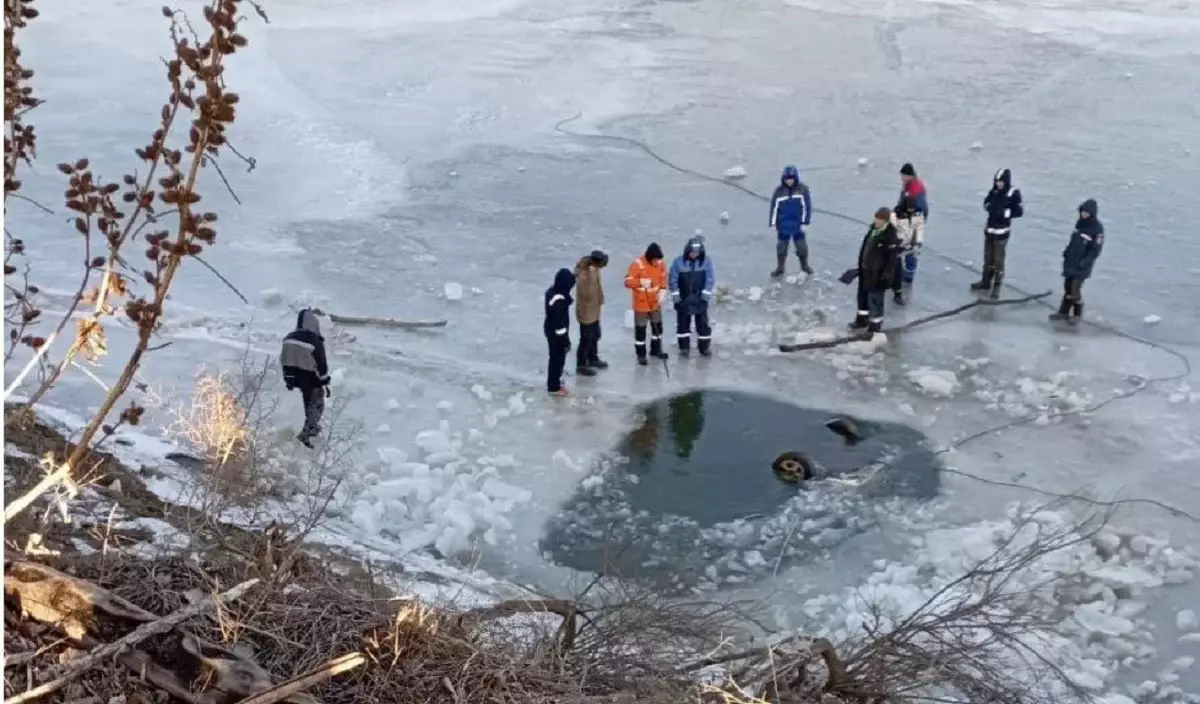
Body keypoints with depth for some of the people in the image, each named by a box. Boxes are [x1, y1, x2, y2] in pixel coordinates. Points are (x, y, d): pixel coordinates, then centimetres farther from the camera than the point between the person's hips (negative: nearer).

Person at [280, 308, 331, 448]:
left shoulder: (289, 338, -4)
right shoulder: (315, 343, -23)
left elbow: (283, 360, 6)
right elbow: (321, 366, -18)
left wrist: (287, 378, 17)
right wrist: (325, 383, -5)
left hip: (295, 377, 6)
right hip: (311, 379, -6)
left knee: (309, 402, 26)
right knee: (317, 405, 11)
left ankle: (313, 427, 41)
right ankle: (306, 433, 1)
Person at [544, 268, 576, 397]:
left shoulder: (552, 290, -4)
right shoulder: (558, 301, -33)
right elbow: (560, 323, -26)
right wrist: (565, 340, -16)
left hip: (551, 329, 9)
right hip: (556, 333, -9)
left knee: (556, 357, 25)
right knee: (558, 359, 9)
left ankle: (554, 382, 42)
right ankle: (554, 387, 24)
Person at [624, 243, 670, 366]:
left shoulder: (660, 263, -5)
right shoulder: (637, 264, -22)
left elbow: (663, 278, 10)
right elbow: (627, 281, -22)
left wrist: (663, 291, -4)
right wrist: (640, 282, -39)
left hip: (655, 302, 6)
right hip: (641, 303, -6)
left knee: (658, 326, 19)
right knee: (640, 329, 3)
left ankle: (656, 349, 38)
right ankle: (641, 354, 16)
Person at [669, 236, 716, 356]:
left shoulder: (707, 261, -7)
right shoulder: (678, 261, -8)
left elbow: (710, 278, -5)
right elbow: (673, 279, -4)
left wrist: (706, 293, -9)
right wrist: (675, 294, -6)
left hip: (700, 299, 0)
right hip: (683, 299, 0)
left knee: (703, 323, 7)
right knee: (683, 323, 9)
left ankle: (705, 346, 20)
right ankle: (684, 346, 21)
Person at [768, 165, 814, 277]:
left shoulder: (802, 189, -8)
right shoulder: (779, 190, -5)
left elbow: (807, 205, -5)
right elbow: (774, 207, -1)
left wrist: (805, 222, -8)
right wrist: (773, 223, -1)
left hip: (797, 224, -1)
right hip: (783, 225, 1)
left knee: (801, 246, 10)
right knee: (781, 246, 10)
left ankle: (804, 266, 30)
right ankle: (780, 268, 24)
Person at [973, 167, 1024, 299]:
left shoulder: (1013, 194, -14)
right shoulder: (994, 192, 2)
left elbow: (1019, 211, -13)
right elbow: (987, 203, 17)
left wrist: (1005, 212, -17)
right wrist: (989, 206, -3)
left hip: (1002, 231, -6)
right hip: (989, 229, 6)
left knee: (998, 260, -4)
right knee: (988, 257, 17)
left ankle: (997, 286, 5)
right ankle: (986, 281, 31)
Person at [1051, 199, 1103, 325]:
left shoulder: (1097, 228, -16)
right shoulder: (1080, 222, 7)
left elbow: (1096, 249, -16)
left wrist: (1085, 262, -20)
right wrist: (1067, 252, 13)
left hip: (1082, 265, -7)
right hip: (1071, 260, 7)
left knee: (1075, 289, -7)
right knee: (1067, 287, 11)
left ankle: (1077, 315, 8)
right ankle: (1063, 312, 20)